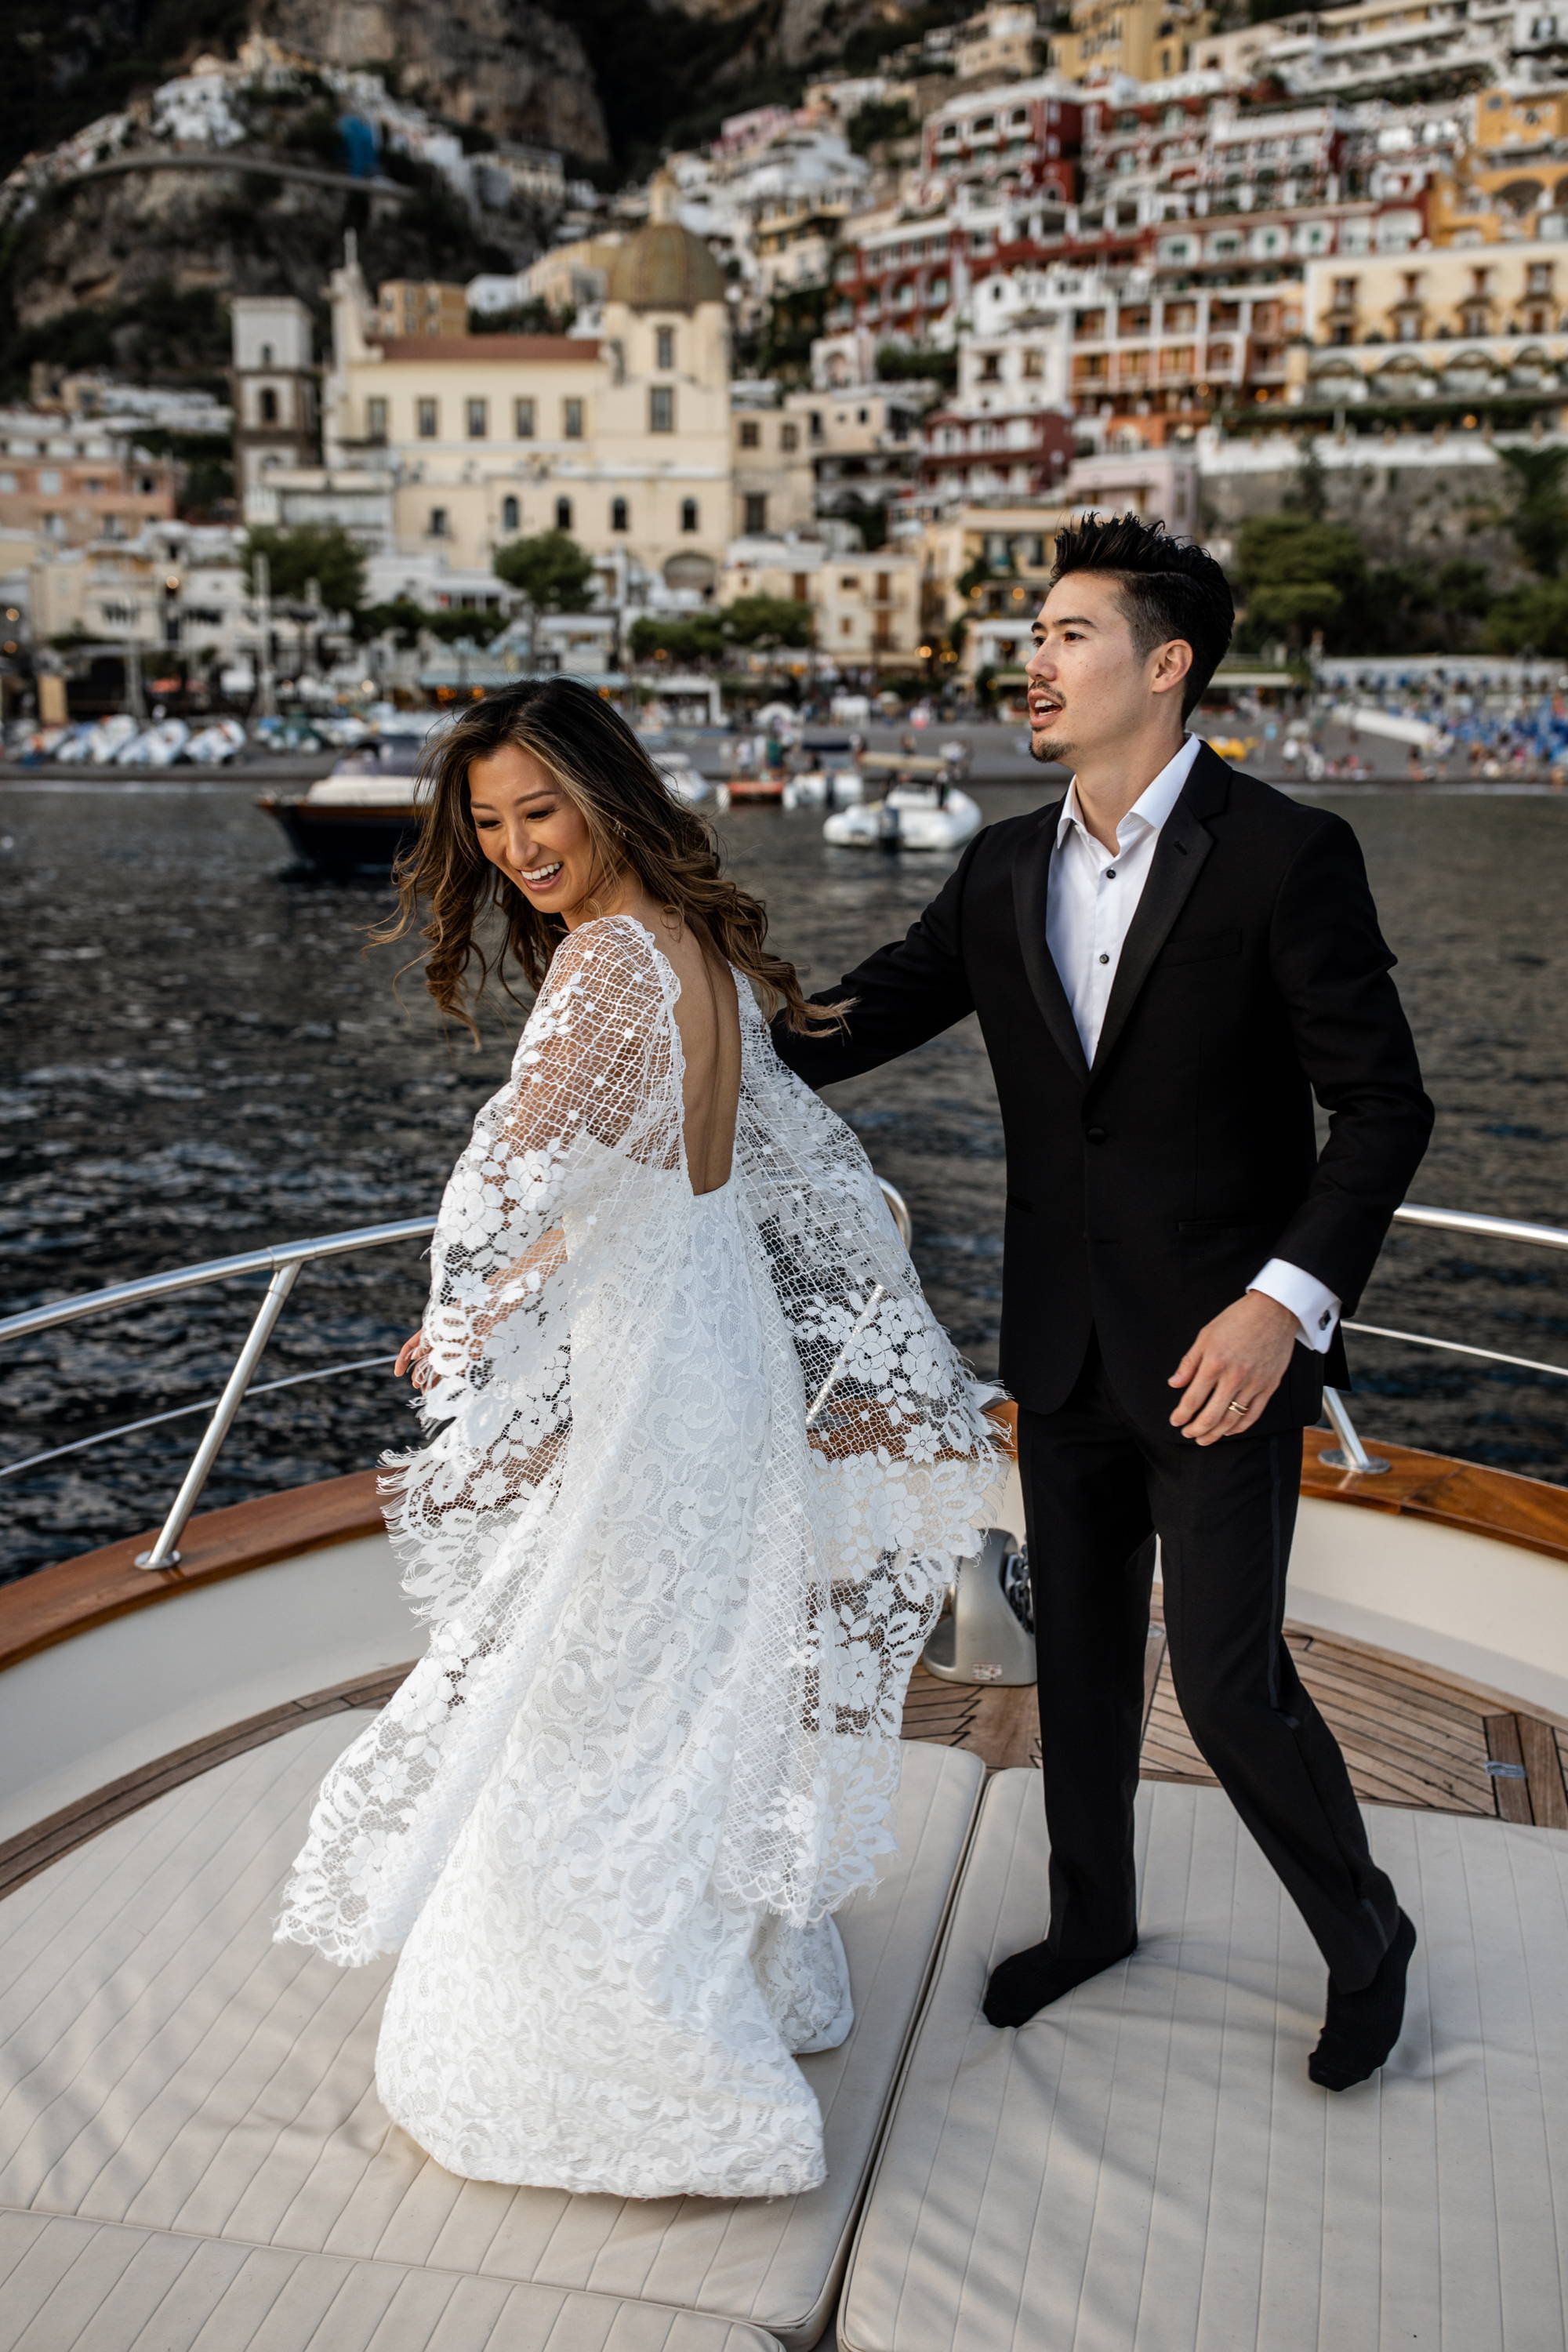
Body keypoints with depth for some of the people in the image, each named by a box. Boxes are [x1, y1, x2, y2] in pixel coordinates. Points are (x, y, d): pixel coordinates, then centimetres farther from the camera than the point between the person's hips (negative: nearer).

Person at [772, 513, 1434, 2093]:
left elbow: (1383, 1106, -13)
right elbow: (858, 1022, 7)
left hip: (1218, 1345, -5)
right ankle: (1092, 1914, 42)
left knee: (1230, 1681, -1)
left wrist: (1286, 1298, -23)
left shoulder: (1285, 855, -12)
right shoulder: (1005, 871, 4)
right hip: (1065, 1349, 6)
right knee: (1079, 1653, 18)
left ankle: (1363, 1936, 29)